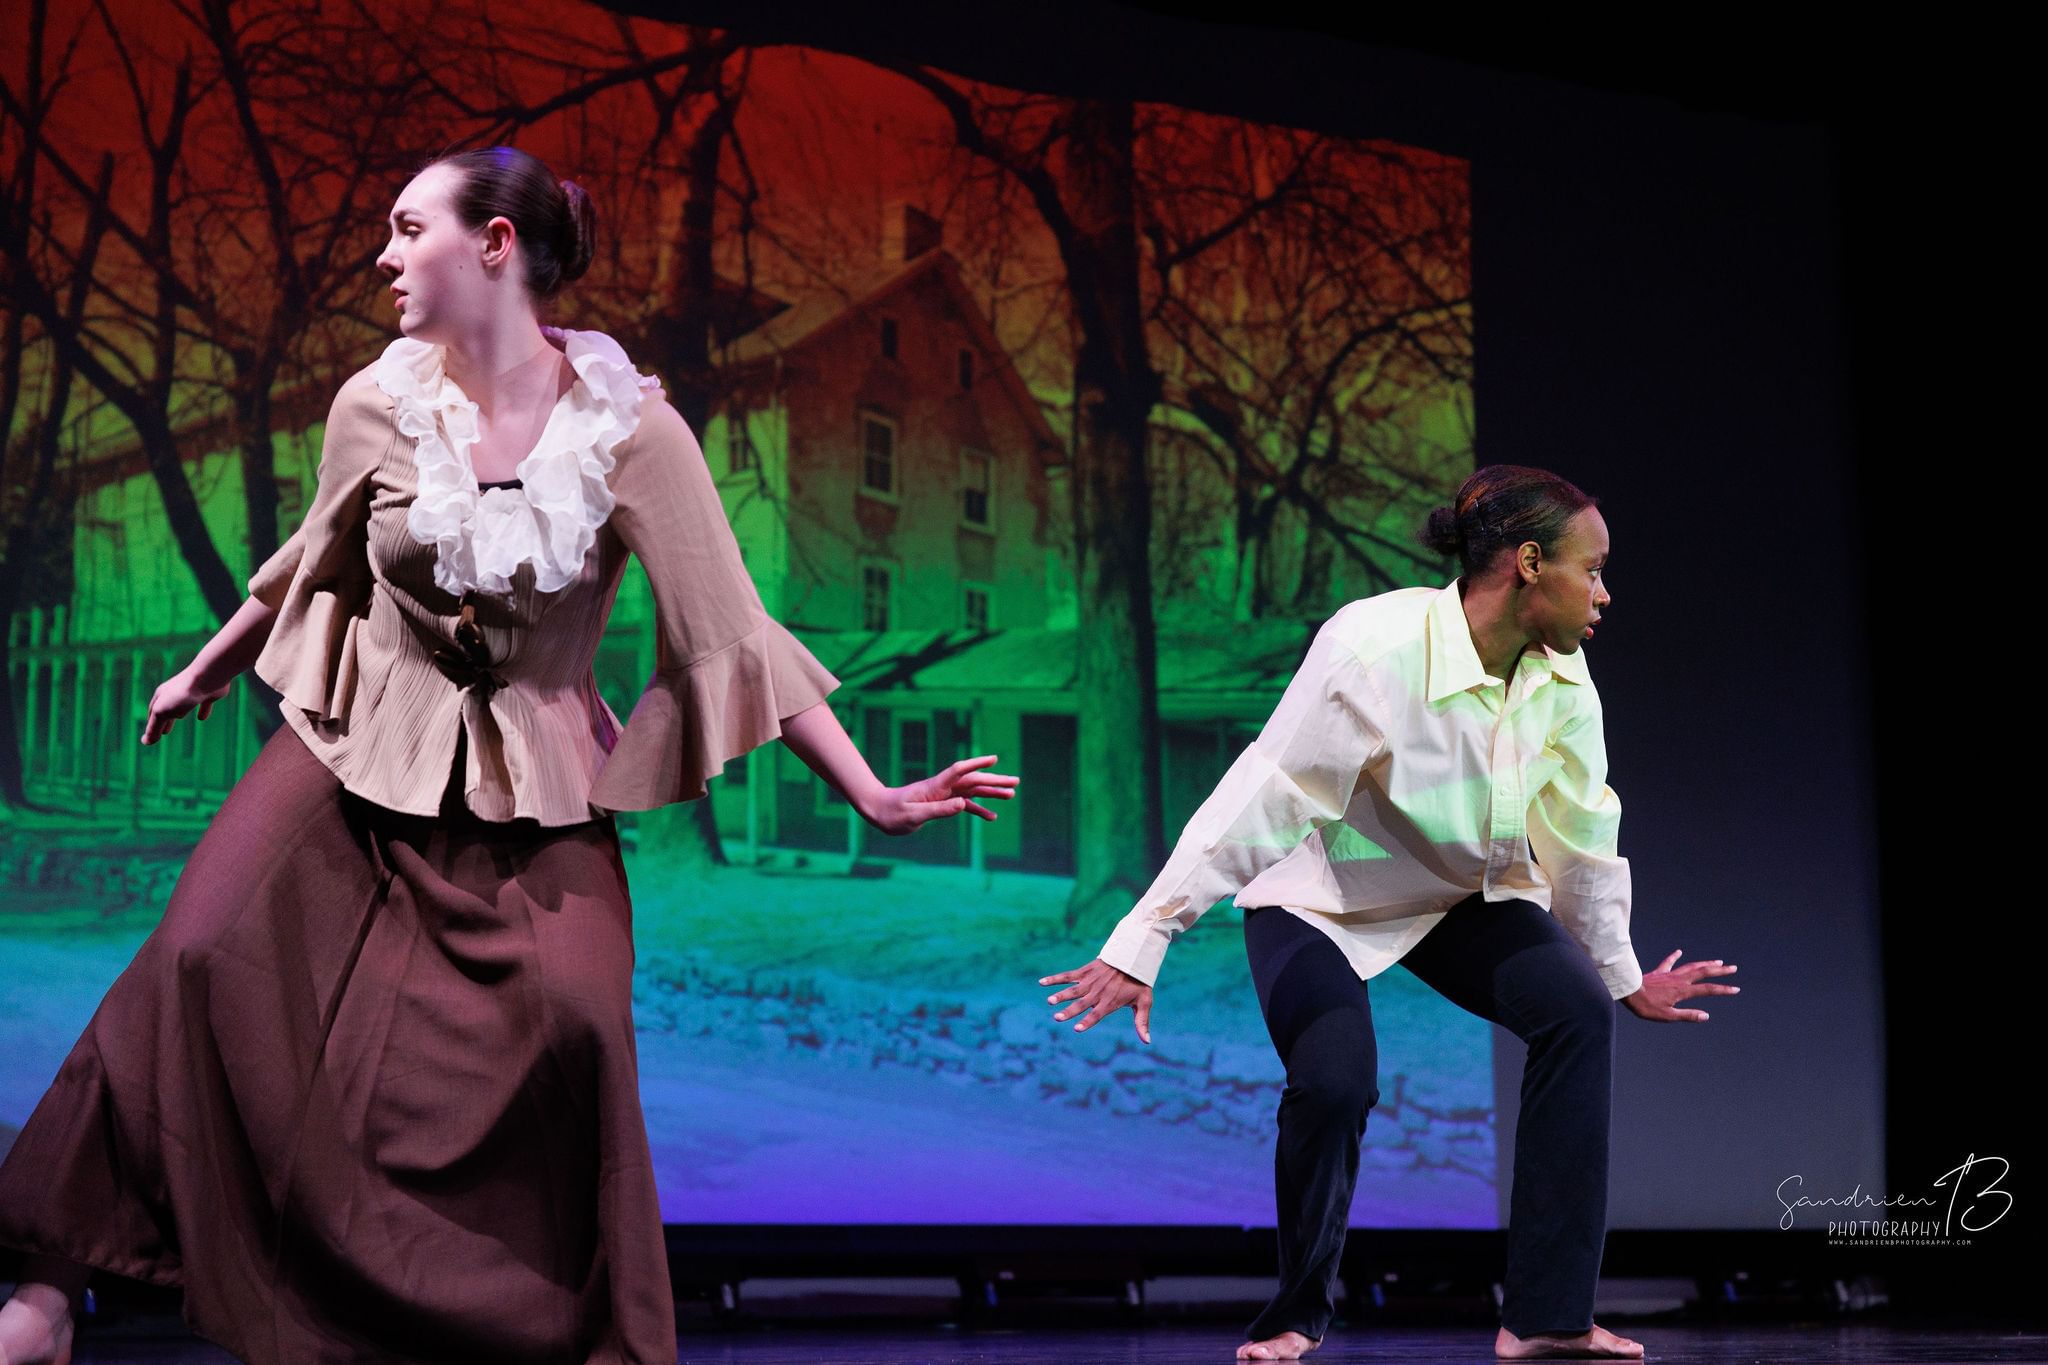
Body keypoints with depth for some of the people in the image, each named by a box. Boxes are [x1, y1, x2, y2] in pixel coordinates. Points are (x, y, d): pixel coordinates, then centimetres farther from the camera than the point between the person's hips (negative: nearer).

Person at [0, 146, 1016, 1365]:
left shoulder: (628, 429, -14)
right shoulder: (377, 408, -6)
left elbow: (733, 631, -13)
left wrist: (874, 798, -17)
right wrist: (203, 674, 29)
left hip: (535, 786, -2)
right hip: (360, 750, 2)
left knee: (568, 1026, -19)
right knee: (200, 966, -14)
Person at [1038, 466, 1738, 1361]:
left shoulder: (1563, 682, -12)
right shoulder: (1375, 650, -31)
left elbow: (1581, 839, 3)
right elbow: (1263, 802, -32)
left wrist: (1624, 977, 13)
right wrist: (1139, 949, -34)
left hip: (1466, 895, 5)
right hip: (1323, 895, -5)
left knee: (1578, 1009, -19)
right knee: (1334, 1081, -26)